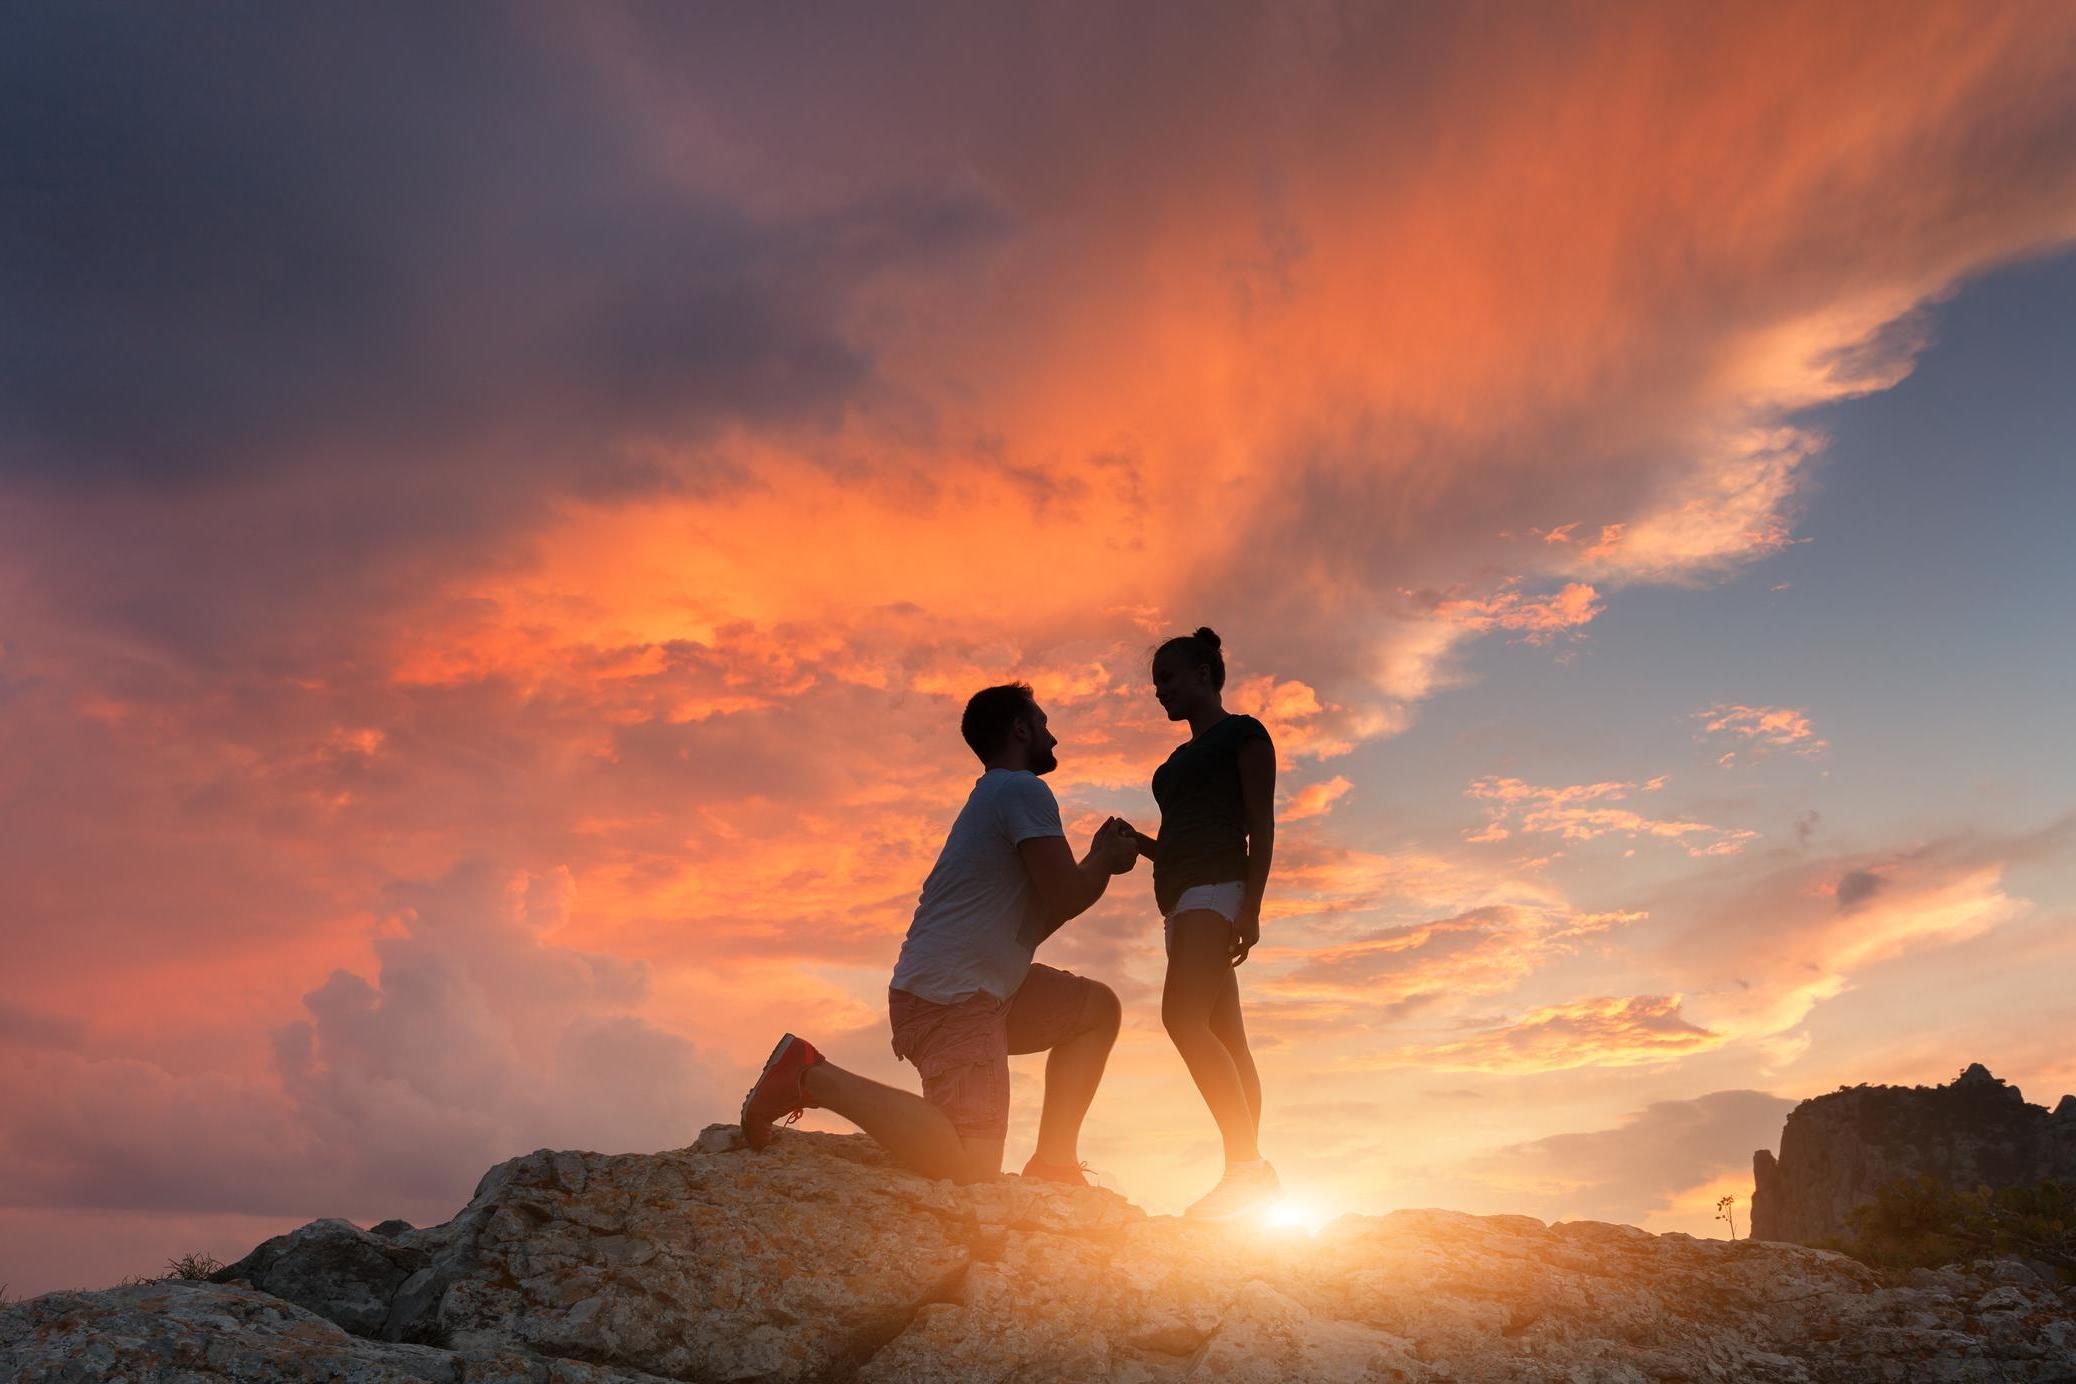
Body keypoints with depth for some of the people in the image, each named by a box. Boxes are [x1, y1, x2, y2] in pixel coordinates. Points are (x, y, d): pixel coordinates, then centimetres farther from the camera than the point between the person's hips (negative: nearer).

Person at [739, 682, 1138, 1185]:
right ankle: (813, 1076, -11)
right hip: (949, 997, -11)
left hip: (980, 991, 11)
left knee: (1098, 1007, 17)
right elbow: (1065, 898, -13)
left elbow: (1038, 917, 25)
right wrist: (1108, 860, 7)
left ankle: (1052, 1161, 12)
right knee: (971, 1170, -19)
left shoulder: (995, 795, 22)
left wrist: (1099, 858, 20)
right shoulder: (1022, 790, -9)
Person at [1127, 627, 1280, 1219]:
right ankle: (1248, 1172, 0)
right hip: (1183, 899, 9)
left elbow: (1261, 827, -7)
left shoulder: (1242, 732, 3)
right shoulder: (1182, 759, 27)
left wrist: (1250, 906, -17)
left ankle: (1247, 1163, -27)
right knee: (1225, 1041, 2)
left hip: (1217, 889, -9)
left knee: (1183, 1018, -24)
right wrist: (1137, 842, 10)